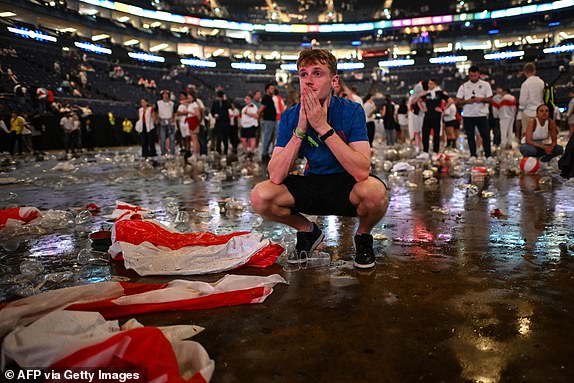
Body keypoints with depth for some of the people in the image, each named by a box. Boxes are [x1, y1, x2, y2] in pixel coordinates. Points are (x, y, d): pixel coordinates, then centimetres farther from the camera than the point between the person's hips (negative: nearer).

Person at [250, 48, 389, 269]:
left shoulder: (351, 111, -15)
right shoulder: (290, 117, -7)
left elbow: (361, 172, -29)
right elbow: (276, 176, -18)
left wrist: (324, 127, -30)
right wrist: (300, 129, -25)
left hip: (346, 187, -2)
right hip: (311, 186, 3)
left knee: (375, 191, -36)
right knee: (260, 196, -21)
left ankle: (363, 236, 1)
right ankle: (308, 231, 9)